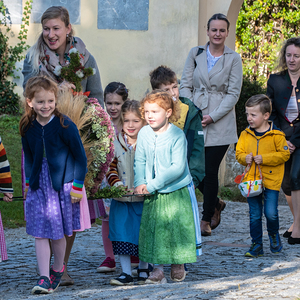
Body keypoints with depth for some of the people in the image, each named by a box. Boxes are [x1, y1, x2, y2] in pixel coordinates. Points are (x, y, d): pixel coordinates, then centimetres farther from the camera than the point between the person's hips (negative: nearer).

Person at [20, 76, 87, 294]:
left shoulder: (65, 125, -12)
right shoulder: (28, 128, 1)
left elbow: (80, 157, -6)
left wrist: (77, 186, -7)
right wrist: (29, 183, 14)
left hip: (62, 184, -3)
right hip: (38, 185, 3)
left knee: (58, 232, 5)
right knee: (40, 233, -3)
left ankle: (57, 270, 27)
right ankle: (44, 278, -2)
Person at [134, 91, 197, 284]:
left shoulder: (177, 135, -14)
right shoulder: (144, 134, 1)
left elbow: (178, 167, -19)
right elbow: (140, 161, 7)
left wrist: (153, 185, -22)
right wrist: (140, 183, -10)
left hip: (176, 191, -4)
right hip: (153, 194, 4)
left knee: (177, 227, 2)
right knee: (153, 229, 1)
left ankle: (178, 266, 21)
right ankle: (158, 269, 7)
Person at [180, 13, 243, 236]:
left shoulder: (234, 59, 0)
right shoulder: (195, 54, 7)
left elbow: (233, 93, -3)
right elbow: (185, 85, 7)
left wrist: (212, 117, -12)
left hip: (220, 122, -3)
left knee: (210, 171, -3)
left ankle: (206, 220, 11)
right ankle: (216, 204, 29)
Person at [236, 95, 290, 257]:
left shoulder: (276, 135, -8)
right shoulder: (245, 134, 5)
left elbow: (284, 154, -9)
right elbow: (239, 152, 12)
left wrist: (264, 158, -18)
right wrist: (245, 158, -11)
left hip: (271, 181, -4)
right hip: (252, 181, 4)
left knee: (271, 213, -8)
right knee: (254, 215, 6)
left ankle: (273, 234, 21)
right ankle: (256, 244, 15)